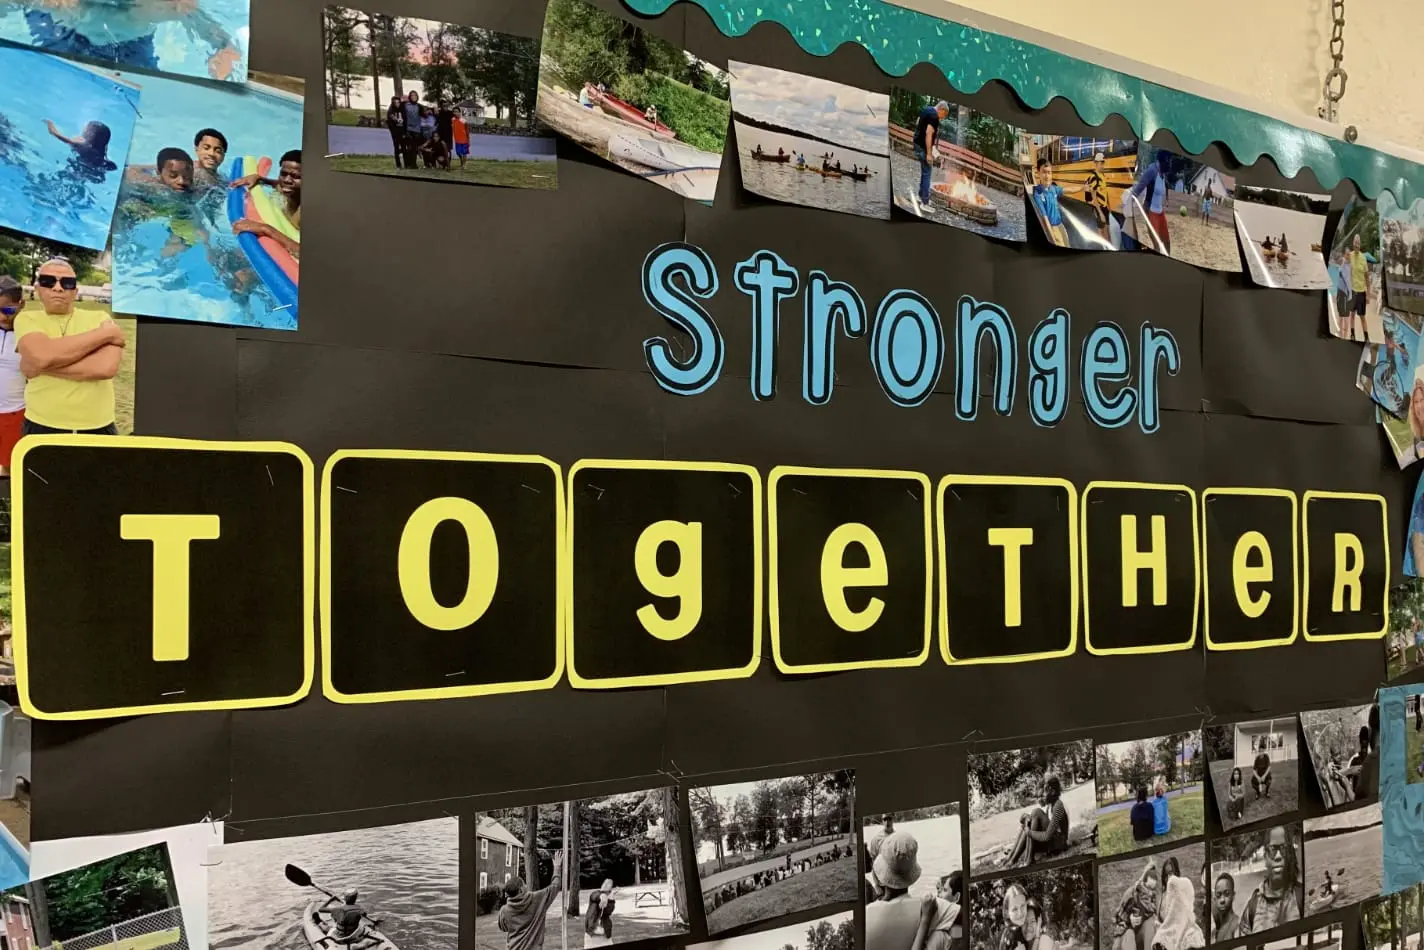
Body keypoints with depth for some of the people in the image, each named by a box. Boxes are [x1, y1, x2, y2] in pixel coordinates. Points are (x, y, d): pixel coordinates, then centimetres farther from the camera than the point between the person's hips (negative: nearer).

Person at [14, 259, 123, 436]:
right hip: (41, 429, 0)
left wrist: (40, 366, -14)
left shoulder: (99, 318, 1)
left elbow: (106, 367, -17)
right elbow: (41, 355, -19)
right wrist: (106, 333, -13)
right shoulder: (27, 320, 3)